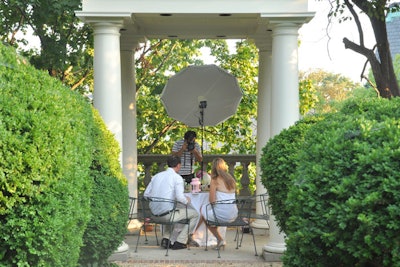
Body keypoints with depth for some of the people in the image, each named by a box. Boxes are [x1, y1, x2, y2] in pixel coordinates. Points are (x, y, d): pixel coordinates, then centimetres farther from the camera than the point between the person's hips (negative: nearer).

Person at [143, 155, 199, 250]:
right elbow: (179, 197, -18)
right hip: (167, 213, -7)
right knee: (195, 214, 10)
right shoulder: (177, 177, -6)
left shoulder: (157, 176, 13)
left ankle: (165, 238, 22)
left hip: (154, 212, 7)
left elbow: (146, 194, 11)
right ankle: (180, 241, 7)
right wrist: (187, 201, 3)